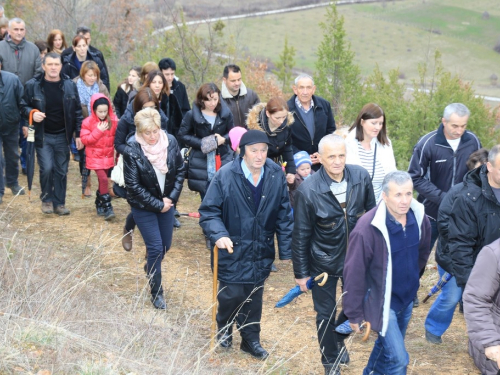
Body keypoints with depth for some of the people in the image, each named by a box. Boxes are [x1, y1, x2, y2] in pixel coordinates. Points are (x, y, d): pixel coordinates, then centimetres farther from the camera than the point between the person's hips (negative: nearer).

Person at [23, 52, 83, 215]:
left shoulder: (70, 85, -2)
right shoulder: (32, 85, -8)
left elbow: (77, 111, 3)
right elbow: (24, 106, 3)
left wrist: (78, 134, 1)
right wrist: (32, 114, -20)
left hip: (62, 136, 2)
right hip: (43, 135, -2)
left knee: (61, 170, 6)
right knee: (47, 168, -9)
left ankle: (59, 203, 18)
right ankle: (46, 199, 14)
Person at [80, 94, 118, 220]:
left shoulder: (114, 120, -3)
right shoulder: (88, 122, -8)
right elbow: (84, 139, -11)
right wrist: (98, 131, -19)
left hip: (109, 157, 3)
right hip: (95, 157, -3)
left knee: (103, 180, 11)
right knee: (103, 179, -15)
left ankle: (99, 204, 28)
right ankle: (107, 208, -10)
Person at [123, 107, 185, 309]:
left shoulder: (170, 141, -11)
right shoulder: (132, 151, -22)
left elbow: (180, 171, -1)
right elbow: (134, 186, -18)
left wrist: (171, 198, -10)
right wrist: (158, 205, -16)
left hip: (166, 203, 4)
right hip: (144, 206, -4)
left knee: (166, 245, 16)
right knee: (155, 248, -3)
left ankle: (151, 267, 50)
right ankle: (156, 293, 15)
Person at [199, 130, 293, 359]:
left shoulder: (276, 176, -7)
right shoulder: (226, 176, -16)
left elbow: (283, 216, 0)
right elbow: (209, 211, -11)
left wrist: (286, 250, 1)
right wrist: (219, 235, -28)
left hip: (261, 252, 3)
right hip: (233, 249, -3)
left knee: (254, 298, 13)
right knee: (231, 295, 4)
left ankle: (251, 340, 34)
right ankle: (224, 330, 36)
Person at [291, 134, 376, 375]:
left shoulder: (361, 177, -15)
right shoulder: (307, 190, -23)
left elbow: (371, 212, 1)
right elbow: (301, 235, -14)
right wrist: (301, 273, -7)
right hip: (323, 262, -3)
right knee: (325, 314, 13)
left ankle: (339, 339, 50)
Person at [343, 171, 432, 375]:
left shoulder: (419, 217, -10)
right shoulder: (367, 228, -28)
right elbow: (354, 273, -20)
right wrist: (354, 314, -13)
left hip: (407, 298, 6)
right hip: (383, 302, -6)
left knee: (388, 345, 24)